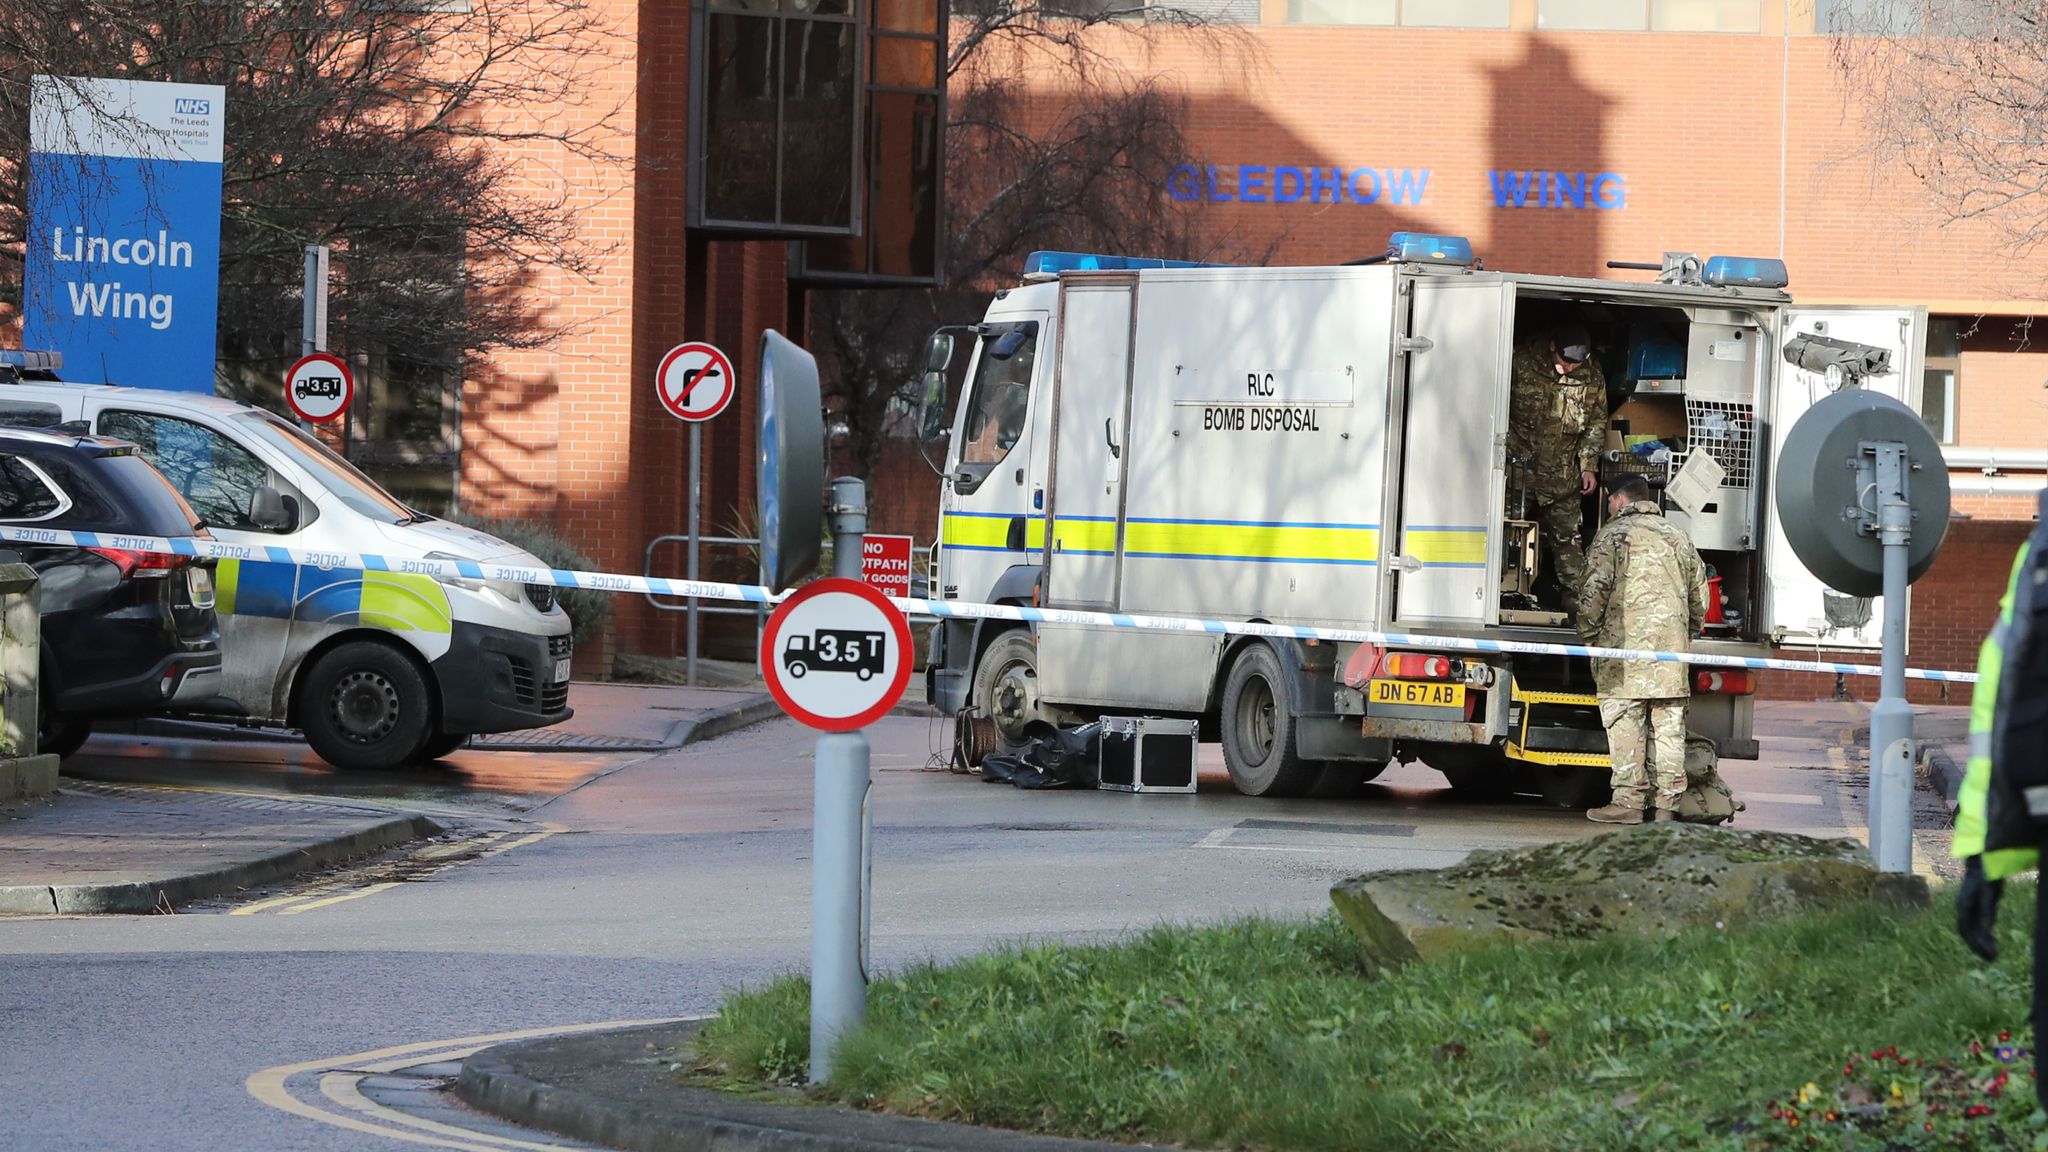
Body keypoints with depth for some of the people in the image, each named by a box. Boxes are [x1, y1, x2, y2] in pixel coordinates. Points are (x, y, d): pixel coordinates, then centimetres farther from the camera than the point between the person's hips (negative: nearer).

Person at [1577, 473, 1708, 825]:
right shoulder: (1677, 537, 19)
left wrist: (1588, 633, 1)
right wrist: (1687, 634, 29)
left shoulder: (1612, 535, 0)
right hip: (1672, 648, 5)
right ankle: (1668, 802, 5)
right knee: (1669, 726, 5)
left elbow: (1595, 589, -9)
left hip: (1626, 641, -5)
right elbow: (1700, 595, 20)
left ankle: (1629, 800, -8)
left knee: (1624, 723, -4)